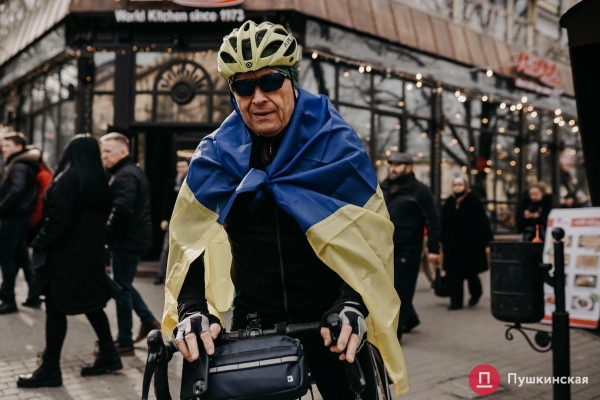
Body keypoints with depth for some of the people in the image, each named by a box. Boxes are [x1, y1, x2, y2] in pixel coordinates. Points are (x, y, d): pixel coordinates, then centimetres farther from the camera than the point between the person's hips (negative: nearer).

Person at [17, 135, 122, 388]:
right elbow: (103, 216, 11)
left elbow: (58, 219, -20)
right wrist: (94, 241, 16)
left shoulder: (67, 179, -15)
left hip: (65, 253, -8)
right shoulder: (99, 180, 8)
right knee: (91, 304, 16)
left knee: (56, 309, 0)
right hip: (90, 253, 8)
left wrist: (39, 244, -9)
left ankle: (50, 369, 8)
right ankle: (108, 356, 23)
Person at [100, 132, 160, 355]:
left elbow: (121, 211, -29)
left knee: (121, 289, -2)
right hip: (134, 237, 10)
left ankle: (125, 343, 7)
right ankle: (148, 321, 28)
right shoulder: (132, 172, 17)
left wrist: (105, 235, -17)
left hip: (127, 240, -10)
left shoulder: (124, 176, -17)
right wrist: (110, 235, 15)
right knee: (123, 285, 21)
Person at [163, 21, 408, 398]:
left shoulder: (338, 146, -12)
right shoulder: (216, 155, -6)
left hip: (330, 320, -1)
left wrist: (353, 307, -26)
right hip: (254, 320, 2)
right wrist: (192, 310, -22)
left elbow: (368, 239, -12)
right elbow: (191, 237, -7)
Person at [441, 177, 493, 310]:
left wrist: (487, 243, -12)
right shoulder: (448, 203, 6)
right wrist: (442, 241, 9)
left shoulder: (473, 201, -6)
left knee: (469, 272, 2)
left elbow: (483, 223, -8)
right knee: (453, 273, 0)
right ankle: (455, 301, 8)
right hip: (452, 244, 4)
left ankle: (476, 292, 33)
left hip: (470, 244, -4)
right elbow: (443, 224, 10)